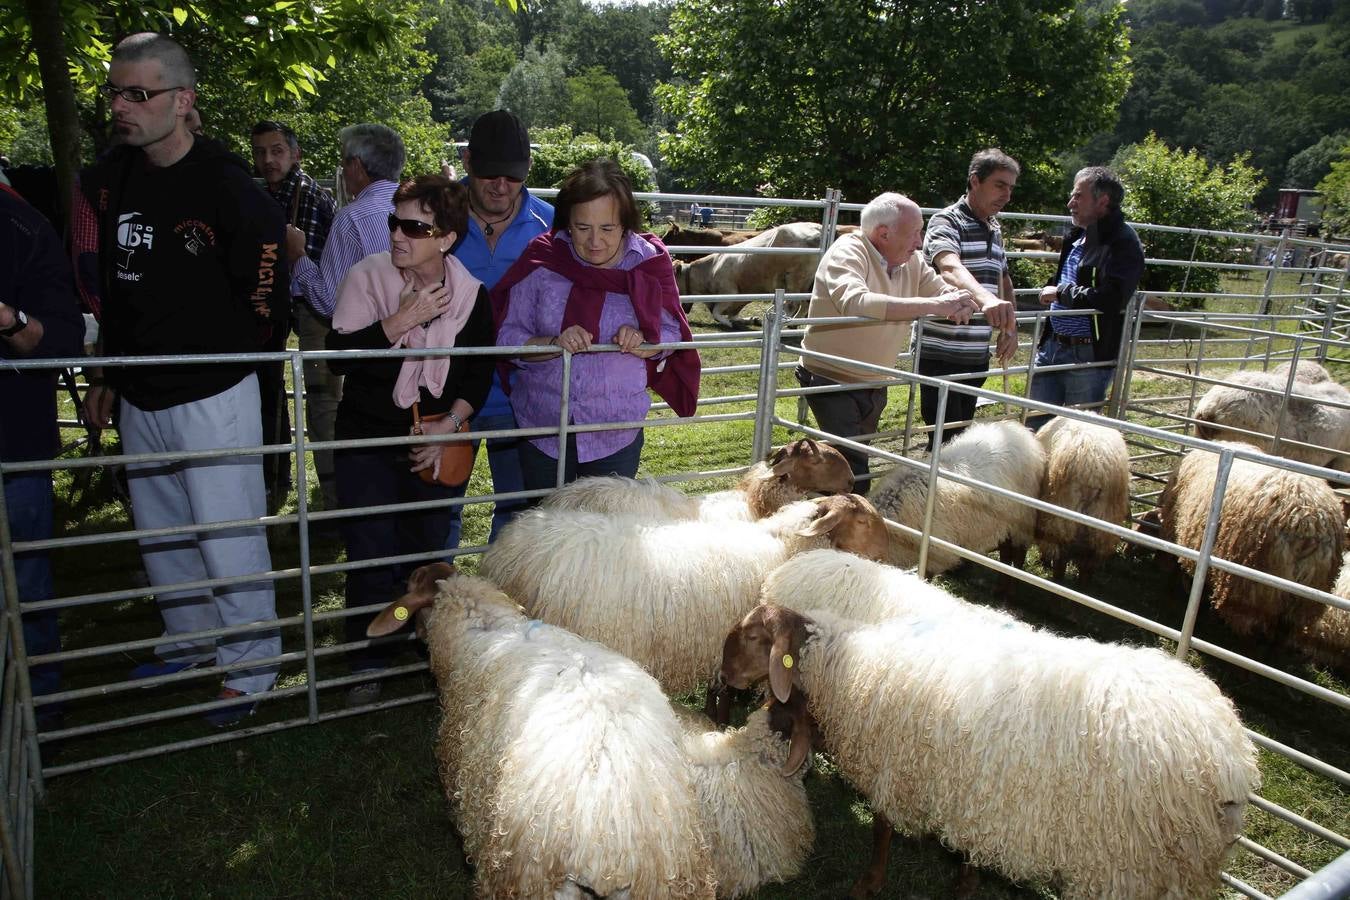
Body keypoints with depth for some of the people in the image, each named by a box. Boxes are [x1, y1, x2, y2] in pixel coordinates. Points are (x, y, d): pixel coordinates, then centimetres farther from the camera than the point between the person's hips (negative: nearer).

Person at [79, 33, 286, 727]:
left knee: (228, 542, 0)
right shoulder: (108, 179, 7)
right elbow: (110, 286, 16)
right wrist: (110, 376, 16)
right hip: (138, 399, 8)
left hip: (213, 399, -7)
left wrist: (214, 358, -2)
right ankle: (190, 641, 40)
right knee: (160, 536, 20)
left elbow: (265, 292, -10)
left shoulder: (226, 185, -15)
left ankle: (250, 670, 17)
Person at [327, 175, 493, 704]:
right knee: (372, 555, -1)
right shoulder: (367, 277, -10)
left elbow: (480, 371, 5)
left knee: (428, 551, 9)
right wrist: (402, 320, -25)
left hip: (438, 443, 2)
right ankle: (368, 663, 19)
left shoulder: (471, 294, -3)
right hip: (367, 440, -1)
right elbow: (339, 355, -18)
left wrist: (450, 425, -7)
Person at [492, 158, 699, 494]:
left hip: (617, 431, 0)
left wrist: (641, 340, -21)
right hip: (541, 425, 0)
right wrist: (554, 343, -26)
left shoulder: (647, 262, -7)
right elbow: (508, 337, -8)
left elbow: (670, 334, 0)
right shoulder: (541, 261, -9)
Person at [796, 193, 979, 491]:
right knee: (854, 478, -17)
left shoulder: (912, 261, 0)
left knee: (860, 458, 19)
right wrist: (934, 305, -42)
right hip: (831, 379, -8)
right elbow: (856, 302, -40)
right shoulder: (847, 253, -21)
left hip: (874, 384, 8)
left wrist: (960, 303, -28)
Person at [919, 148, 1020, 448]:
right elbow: (950, 269, -31)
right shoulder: (947, 221, -10)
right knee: (945, 439, -9)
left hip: (977, 355, 8)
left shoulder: (995, 230, 15)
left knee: (961, 435, 13)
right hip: (940, 354, -8)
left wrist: (1011, 328, 12)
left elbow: (1004, 280, 28)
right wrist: (985, 297, -51)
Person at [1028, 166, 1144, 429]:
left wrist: (1060, 293, -16)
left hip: (1089, 356, -9)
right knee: (1035, 426, 13)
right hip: (1052, 346, 9)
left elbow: (1108, 299, -28)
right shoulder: (1078, 237, 14)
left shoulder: (1123, 243, -14)